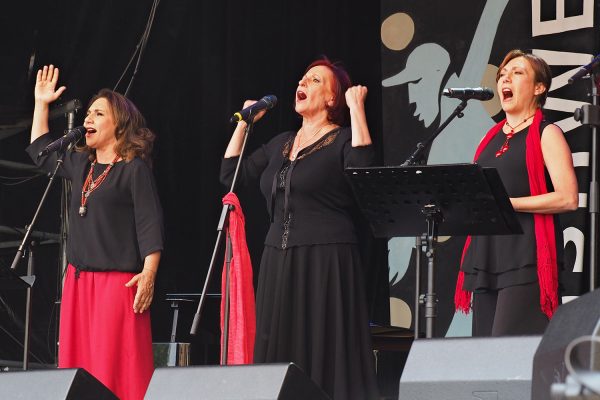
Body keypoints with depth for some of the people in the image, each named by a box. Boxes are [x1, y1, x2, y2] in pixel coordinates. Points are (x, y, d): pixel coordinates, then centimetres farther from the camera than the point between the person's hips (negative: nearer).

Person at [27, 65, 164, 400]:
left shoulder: (135, 169, -6)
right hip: (79, 280, 8)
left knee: (115, 371, -11)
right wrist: (41, 104, 30)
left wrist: (148, 274, -21)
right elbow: (41, 152, 33)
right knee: (79, 368, 5)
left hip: (119, 281, -8)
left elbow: (150, 226, -11)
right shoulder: (81, 165, 15)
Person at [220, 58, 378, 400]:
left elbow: (364, 165, -24)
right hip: (279, 262, 7)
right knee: (281, 356, 4)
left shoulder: (343, 141, -2)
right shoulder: (282, 144, 18)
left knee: (326, 353, -8)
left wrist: (357, 108, -18)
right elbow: (231, 173, 17)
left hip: (326, 263, -7)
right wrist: (245, 121, 17)